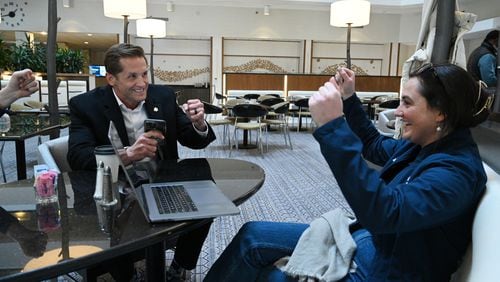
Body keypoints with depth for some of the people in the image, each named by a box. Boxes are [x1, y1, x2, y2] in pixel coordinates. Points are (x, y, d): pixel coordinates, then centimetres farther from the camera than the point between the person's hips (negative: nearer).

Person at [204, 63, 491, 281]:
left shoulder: (457, 170, -26)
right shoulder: (424, 146, 1)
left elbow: (385, 213, -43)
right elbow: (375, 145, 22)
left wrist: (333, 127, -45)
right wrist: (349, 99, 10)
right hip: (366, 241, 8)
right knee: (252, 236, 1)